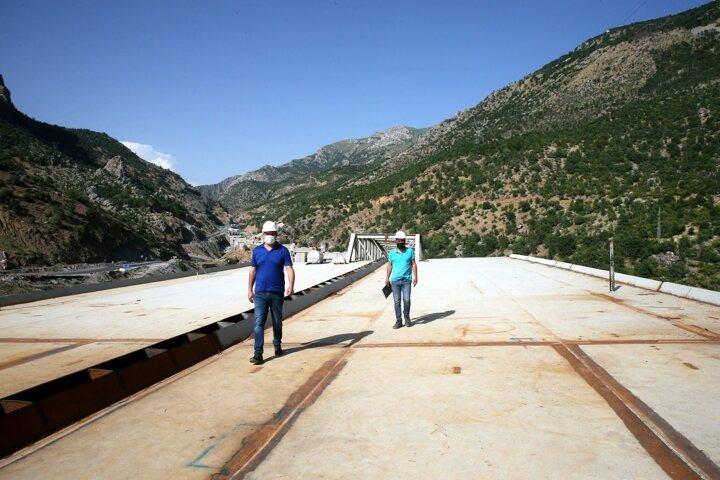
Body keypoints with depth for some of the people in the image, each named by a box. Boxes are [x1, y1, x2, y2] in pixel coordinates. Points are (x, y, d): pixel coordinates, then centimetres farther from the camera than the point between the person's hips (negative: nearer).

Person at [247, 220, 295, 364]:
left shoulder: (283, 250, 0)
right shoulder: (257, 251, 7)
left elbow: (289, 269, -6)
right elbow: (252, 271, 12)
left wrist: (291, 286, -21)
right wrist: (250, 290, 8)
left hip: (277, 293, -1)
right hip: (260, 293, 1)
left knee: (277, 322, 14)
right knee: (259, 322, -7)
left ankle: (277, 346, 34)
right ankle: (258, 354, -8)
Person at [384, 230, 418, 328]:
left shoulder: (410, 251, 5)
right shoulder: (392, 253, 7)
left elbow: (413, 264, 7)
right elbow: (389, 266, 14)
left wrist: (415, 277, 1)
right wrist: (387, 278, 12)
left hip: (406, 280, -1)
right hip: (395, 280, 1)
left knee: (406, 300, -8)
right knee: (397, 301, 3)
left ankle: (407, 317, 16)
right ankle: (398, 321, 12)